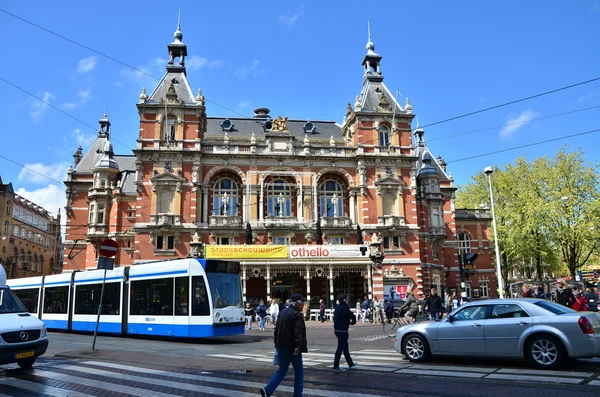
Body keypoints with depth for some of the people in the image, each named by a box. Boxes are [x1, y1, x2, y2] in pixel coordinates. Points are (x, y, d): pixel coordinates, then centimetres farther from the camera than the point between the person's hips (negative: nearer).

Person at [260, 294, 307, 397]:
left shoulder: (282, 312, 13)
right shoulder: (297, 315, -13)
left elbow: (277, 329, 18)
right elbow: (298, 332, -24)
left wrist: (277, 344, 23)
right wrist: (299, 347, -30)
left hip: (281, 347, 7)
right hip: (292, 348, -7)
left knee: (282, 370, 15)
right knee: (299, 371, 9)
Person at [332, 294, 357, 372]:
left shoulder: (337, 308, 10)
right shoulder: (344, 308, -16)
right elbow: (353, 316, -16)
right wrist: (352, 322, 6)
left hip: (337, 330, 9)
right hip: (342, 330, -9)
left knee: (345, 347, 19)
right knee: (340, 348, -4)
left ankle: (350, 363, 32)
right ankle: (336, 366, -1)